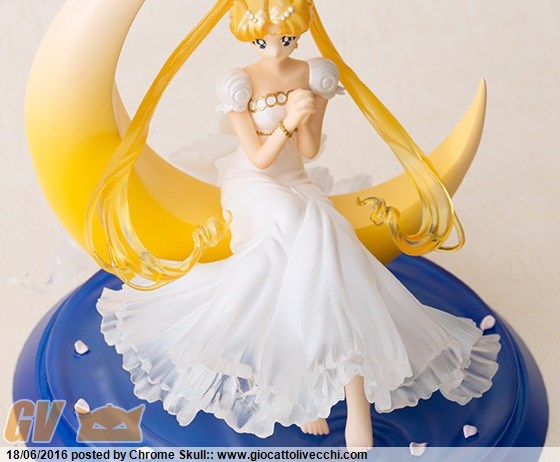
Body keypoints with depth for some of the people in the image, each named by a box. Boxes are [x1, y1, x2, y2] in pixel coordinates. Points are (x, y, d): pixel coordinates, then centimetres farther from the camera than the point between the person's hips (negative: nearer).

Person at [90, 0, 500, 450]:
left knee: (319, 244, -30)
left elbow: (310, 151, -3)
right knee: (301, 229, -35)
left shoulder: (315, 75, -1)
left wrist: (305, 117, -22)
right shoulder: (241, 83, -9)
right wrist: (287, 120, -28)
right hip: (251, 185, -3)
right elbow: (259, 157, -12)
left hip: (296, 185, 3)